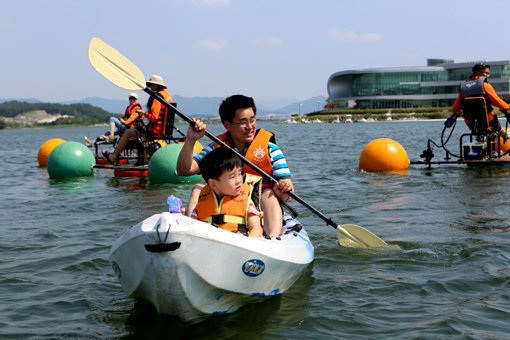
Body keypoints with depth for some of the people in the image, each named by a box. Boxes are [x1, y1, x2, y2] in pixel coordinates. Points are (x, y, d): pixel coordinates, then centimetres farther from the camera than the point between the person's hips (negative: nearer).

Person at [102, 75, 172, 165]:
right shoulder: (167, 95, 12)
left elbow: (153, 117, -25)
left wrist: (143, 112, -9)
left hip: (155, 131, -10)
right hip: (163, 129, 10)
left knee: (127, 133, 3)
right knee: (136, 131, 31)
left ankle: (113, 157, 11)